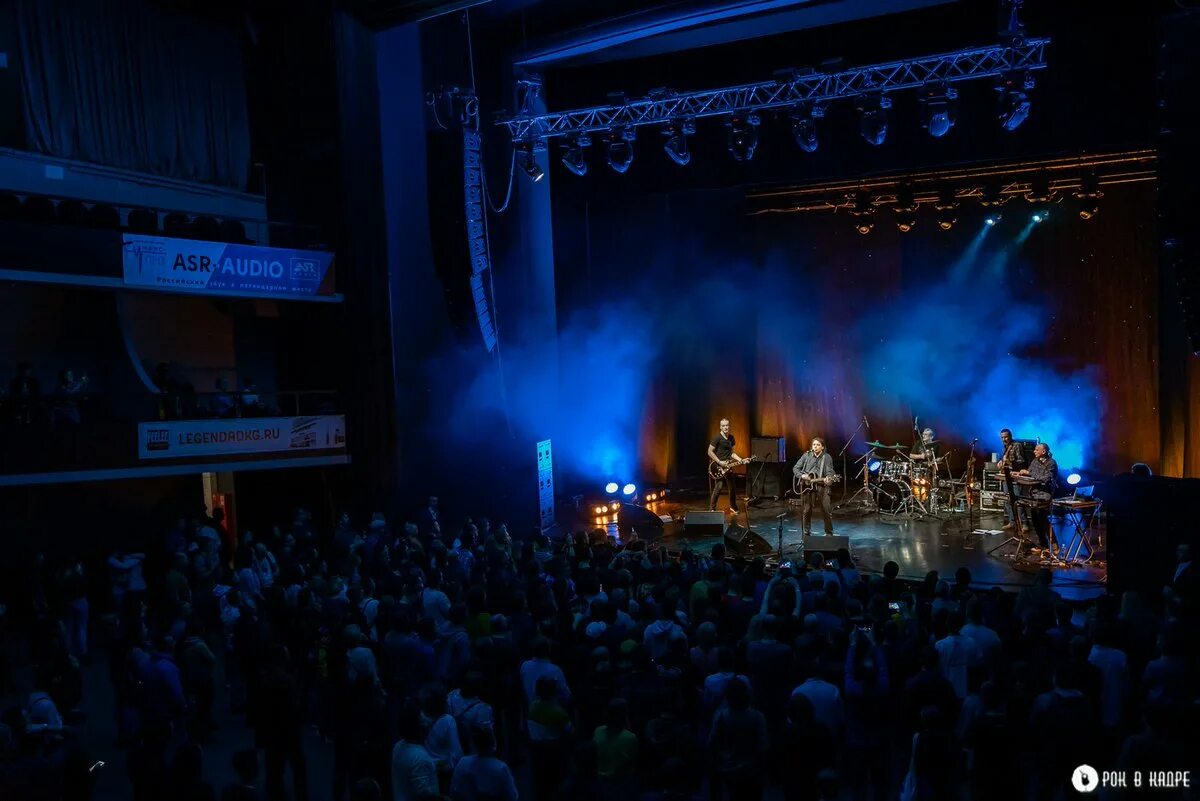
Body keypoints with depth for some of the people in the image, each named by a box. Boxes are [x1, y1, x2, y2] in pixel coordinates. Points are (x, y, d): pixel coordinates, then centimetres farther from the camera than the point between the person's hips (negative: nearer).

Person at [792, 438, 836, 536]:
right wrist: (802, 476, -10)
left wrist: (828, 479, -28)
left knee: (827, 510, -8)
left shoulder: (827, 458, 3)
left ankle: (829, 533, 8)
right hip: (807, 486, 1)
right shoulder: (806, 456, 6)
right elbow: (795, 469, 8)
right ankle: (807, 533, 18)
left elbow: (830, 472, -6)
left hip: (821, 485, -1)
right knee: (806, 510, 4)